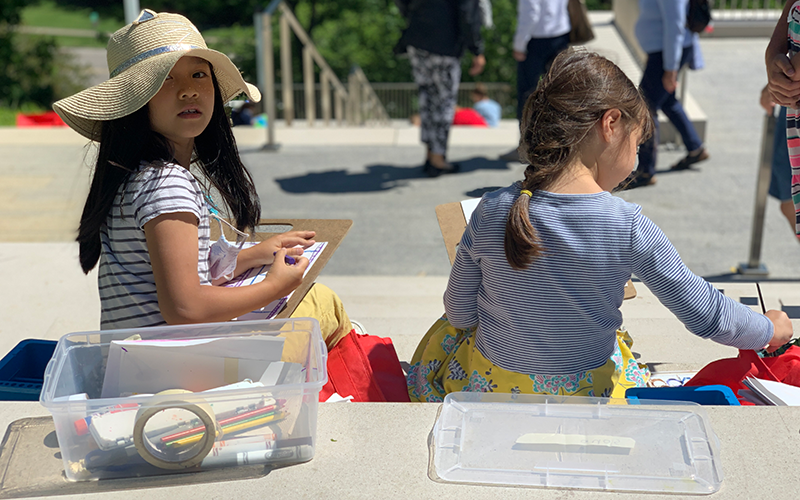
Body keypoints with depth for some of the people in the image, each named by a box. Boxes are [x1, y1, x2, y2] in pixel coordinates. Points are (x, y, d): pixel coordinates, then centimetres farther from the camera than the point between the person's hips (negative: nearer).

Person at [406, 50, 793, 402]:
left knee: (446, 334, 33)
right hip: (587, 395, 1)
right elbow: (705, 314, -11)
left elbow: (461, 313, -7)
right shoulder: (629, 228, -22)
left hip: (490, 386, 0)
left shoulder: (492, 213, -18)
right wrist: (771, 329, 10)